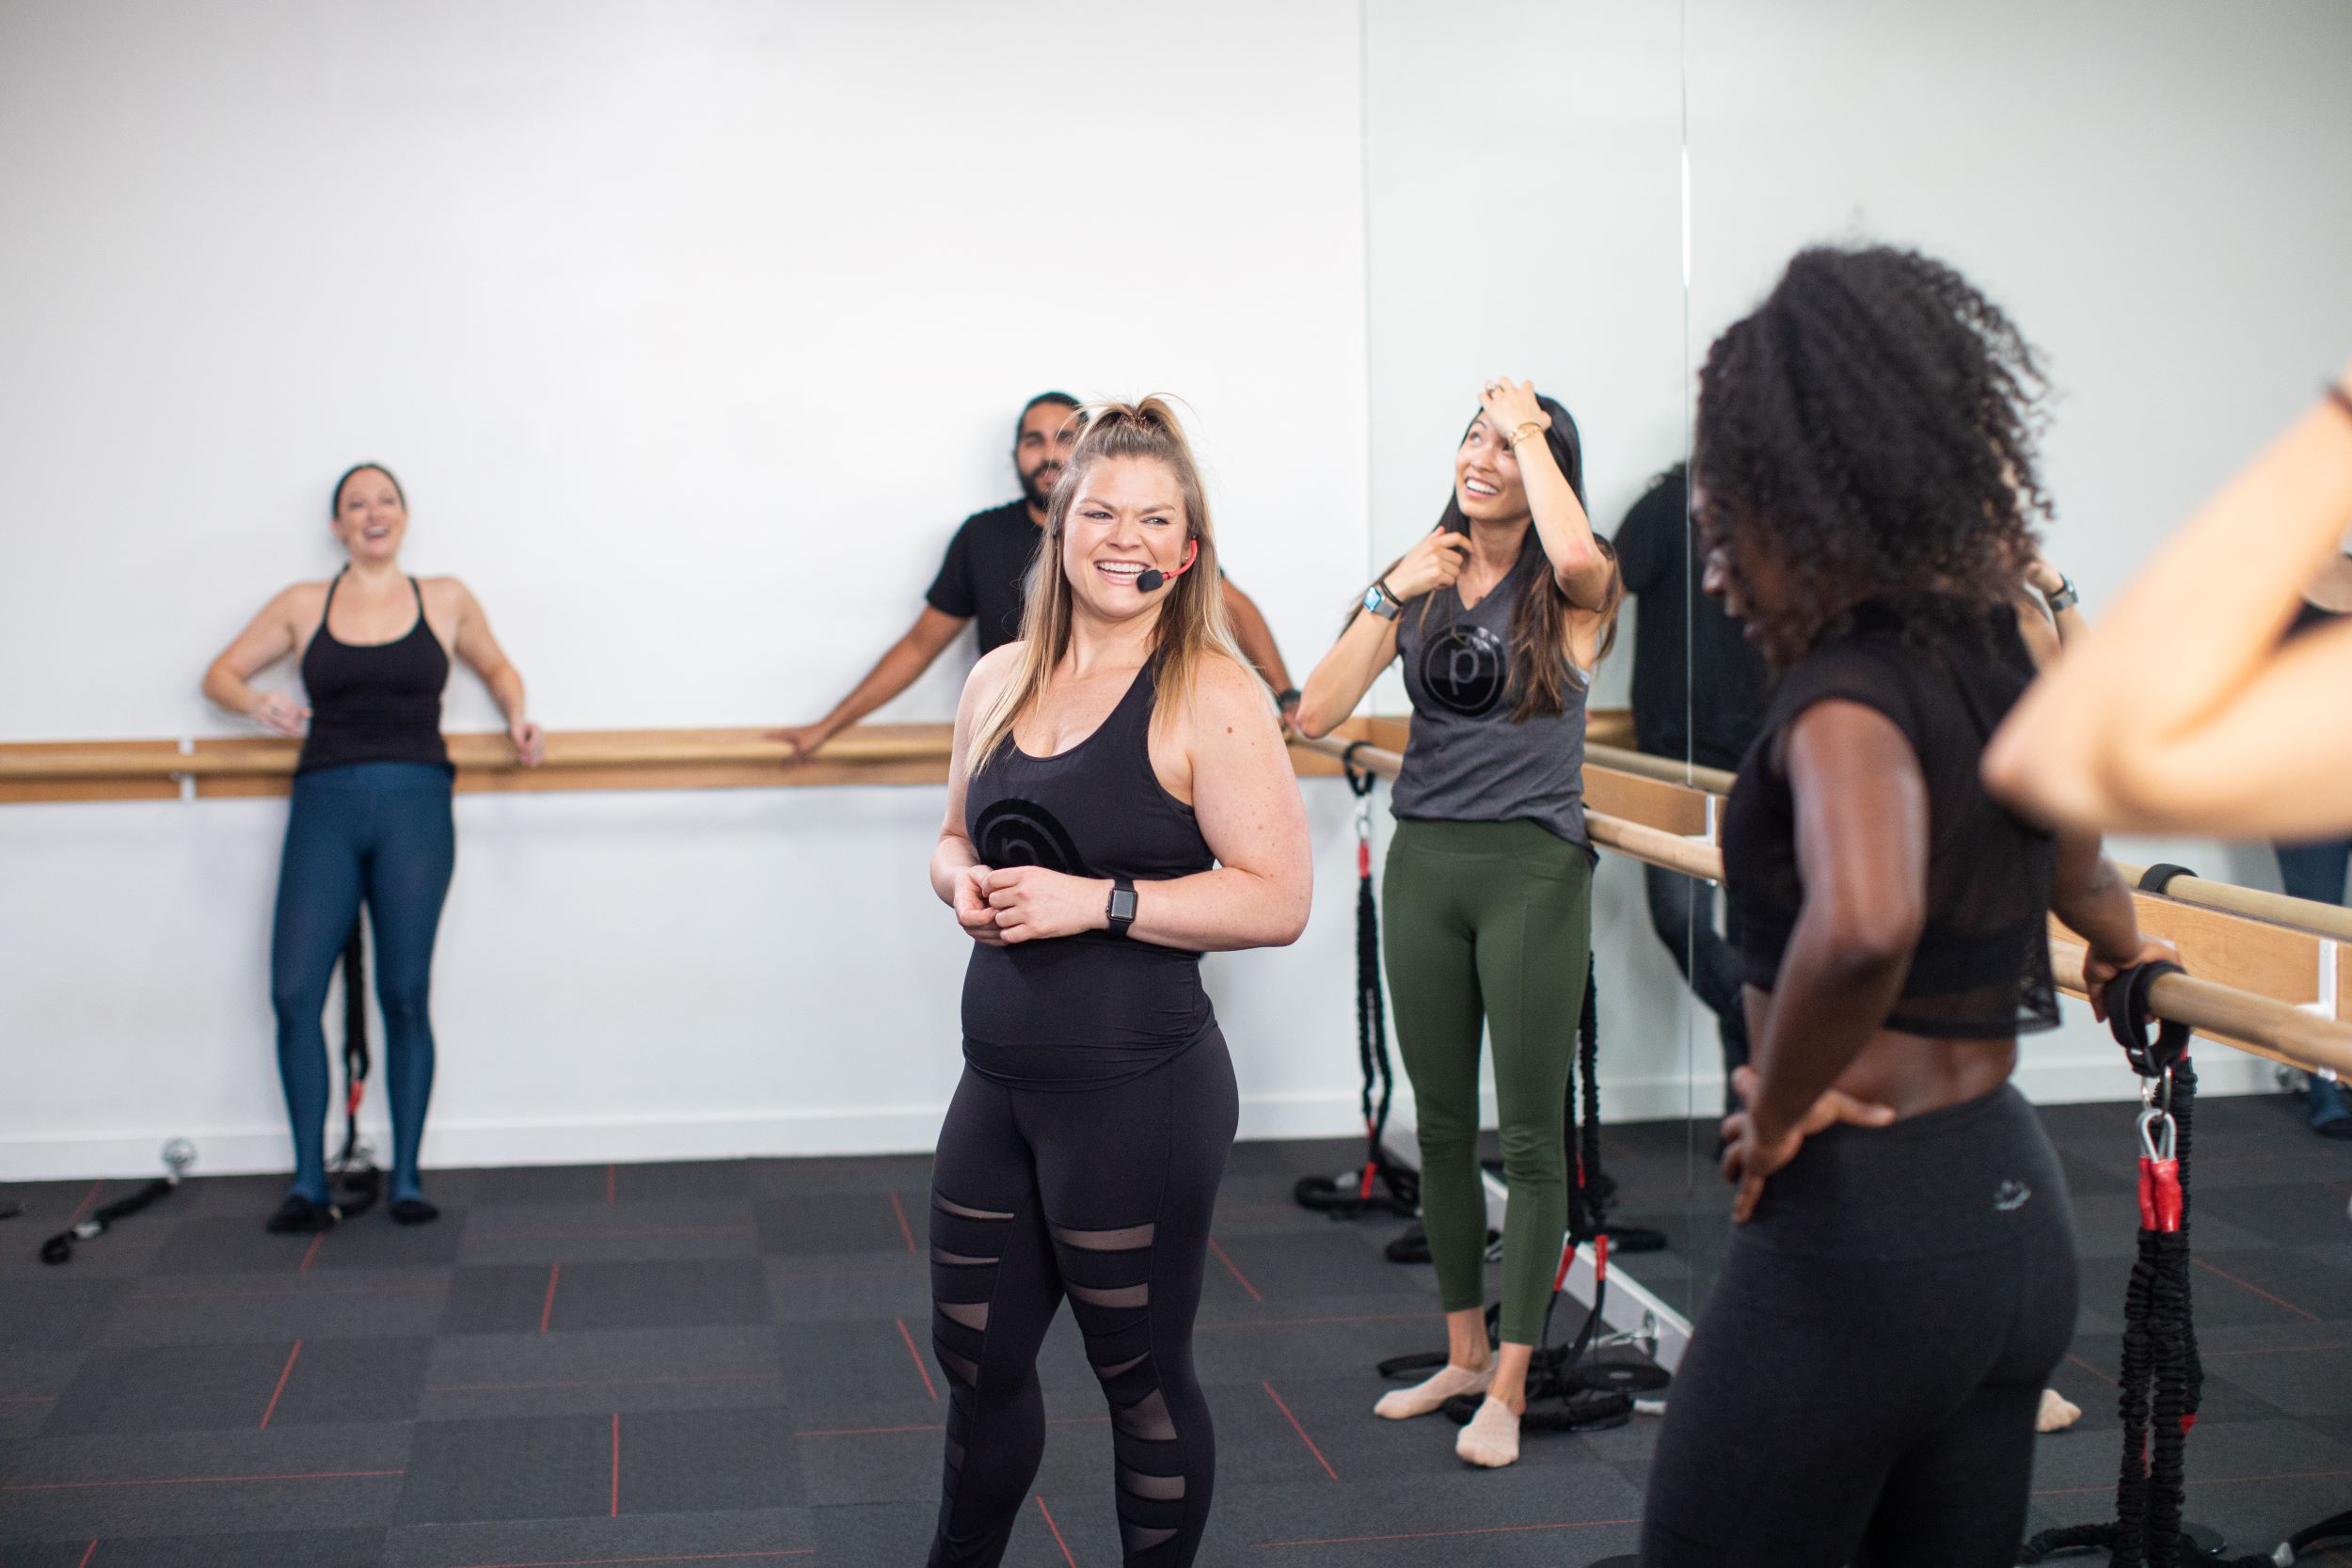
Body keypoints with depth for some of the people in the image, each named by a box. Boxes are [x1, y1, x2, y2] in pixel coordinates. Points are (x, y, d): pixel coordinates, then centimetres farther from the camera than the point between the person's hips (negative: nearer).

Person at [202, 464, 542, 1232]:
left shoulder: (445, 599, 11)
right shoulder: (303, 605, 11)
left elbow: (496, 666, 26)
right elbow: (220, 673, 18)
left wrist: (517, 715, 7)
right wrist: (255, 704, -3)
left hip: (414, 803, -1)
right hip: (326, 806, 1)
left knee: (405, 994, -1)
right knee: (295, 991, -7)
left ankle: (406, 1177, 8)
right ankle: (309, 1182, 2)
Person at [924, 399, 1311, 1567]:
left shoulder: (1210, 694, -13)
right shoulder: (1002, 682, 8)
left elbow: (1278, 899, -18)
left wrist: (1097, 901, -21)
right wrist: (963, 884, -1)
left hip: (1139, 1096, -6)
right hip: (997, 1081, 7)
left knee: (1141, 1377, 10)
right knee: (977, 1361, 20)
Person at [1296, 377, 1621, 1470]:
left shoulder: (1570, 591, -4)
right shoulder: (1422, 581, 6)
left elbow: (1575, 554, -32)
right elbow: (1318, 716, -2)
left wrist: (1529, 424, -18)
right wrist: (1391, 594, -11)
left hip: (1534, 867, -4)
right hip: (1423, 863, 5)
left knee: (1529, 1134, 2)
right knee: (1442, 1125, 14)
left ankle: (1508, 1388, 13)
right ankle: (1462, 1354, 29)